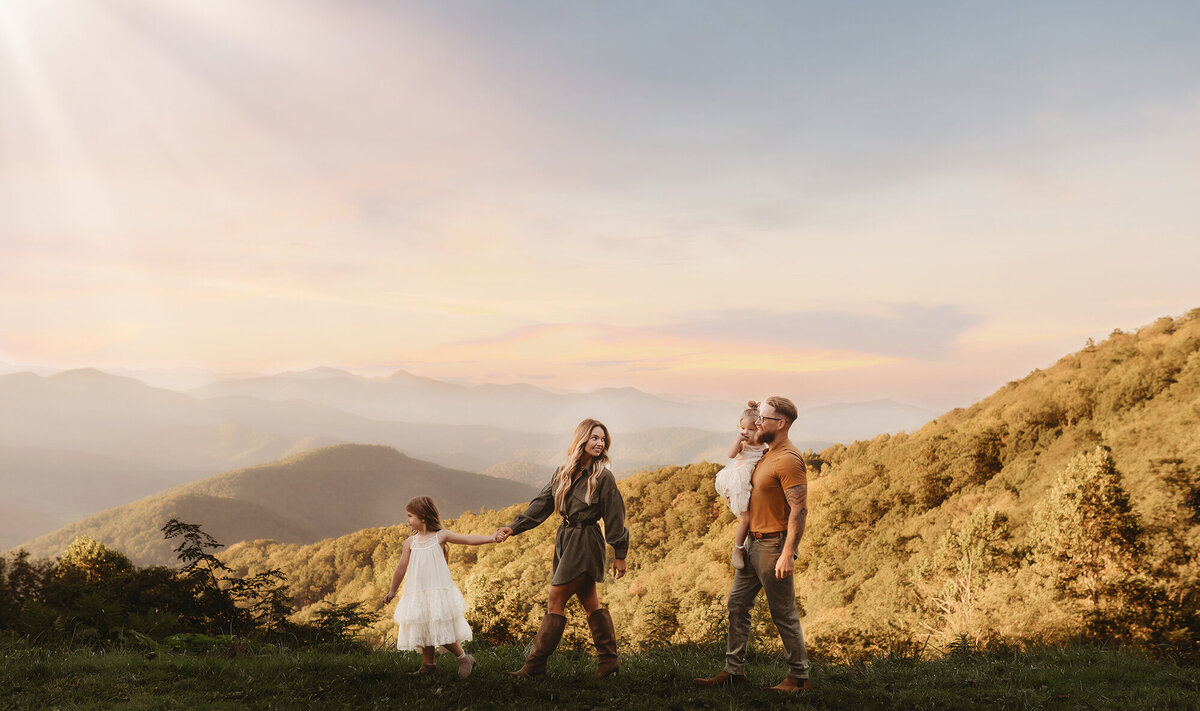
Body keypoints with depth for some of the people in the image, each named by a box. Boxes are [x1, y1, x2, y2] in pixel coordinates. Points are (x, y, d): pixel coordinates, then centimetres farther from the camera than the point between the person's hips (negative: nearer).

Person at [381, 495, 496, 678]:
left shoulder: (440, 536, -2)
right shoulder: (411, 542, 8)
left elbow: (468, 539, -6)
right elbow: (402, 567, 16)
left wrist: (491, 538, -19)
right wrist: (392, 591, 22)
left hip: (439, 591, -4)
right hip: (418, 593, 4)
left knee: (441, 630, -9)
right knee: (423, 628, 8)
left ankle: (464, 658, 6)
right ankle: (428, 665, 22)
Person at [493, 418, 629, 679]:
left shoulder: (603, 477, -9)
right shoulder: (563, 473, 8)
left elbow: (614, 517, -7)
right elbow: (541, 504, 10)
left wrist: (620, 554, -7)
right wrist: (514, 527, 3)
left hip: (586, 542, -7)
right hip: (566, 540, 7)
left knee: (556, 602, -4)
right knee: (590, 602, 11)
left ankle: (535, 665, 3)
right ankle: (608, 661, 19)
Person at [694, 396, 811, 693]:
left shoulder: (789, 460, -18)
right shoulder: (767, 454, 12)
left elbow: (799, 510, -23)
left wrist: (787, 554, -27)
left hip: (774, 545, -10)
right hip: (753, 543, 10)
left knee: (784, 614, 1)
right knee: (737, 605, 12)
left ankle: (799, 676, 13)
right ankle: (734, 670, 20)